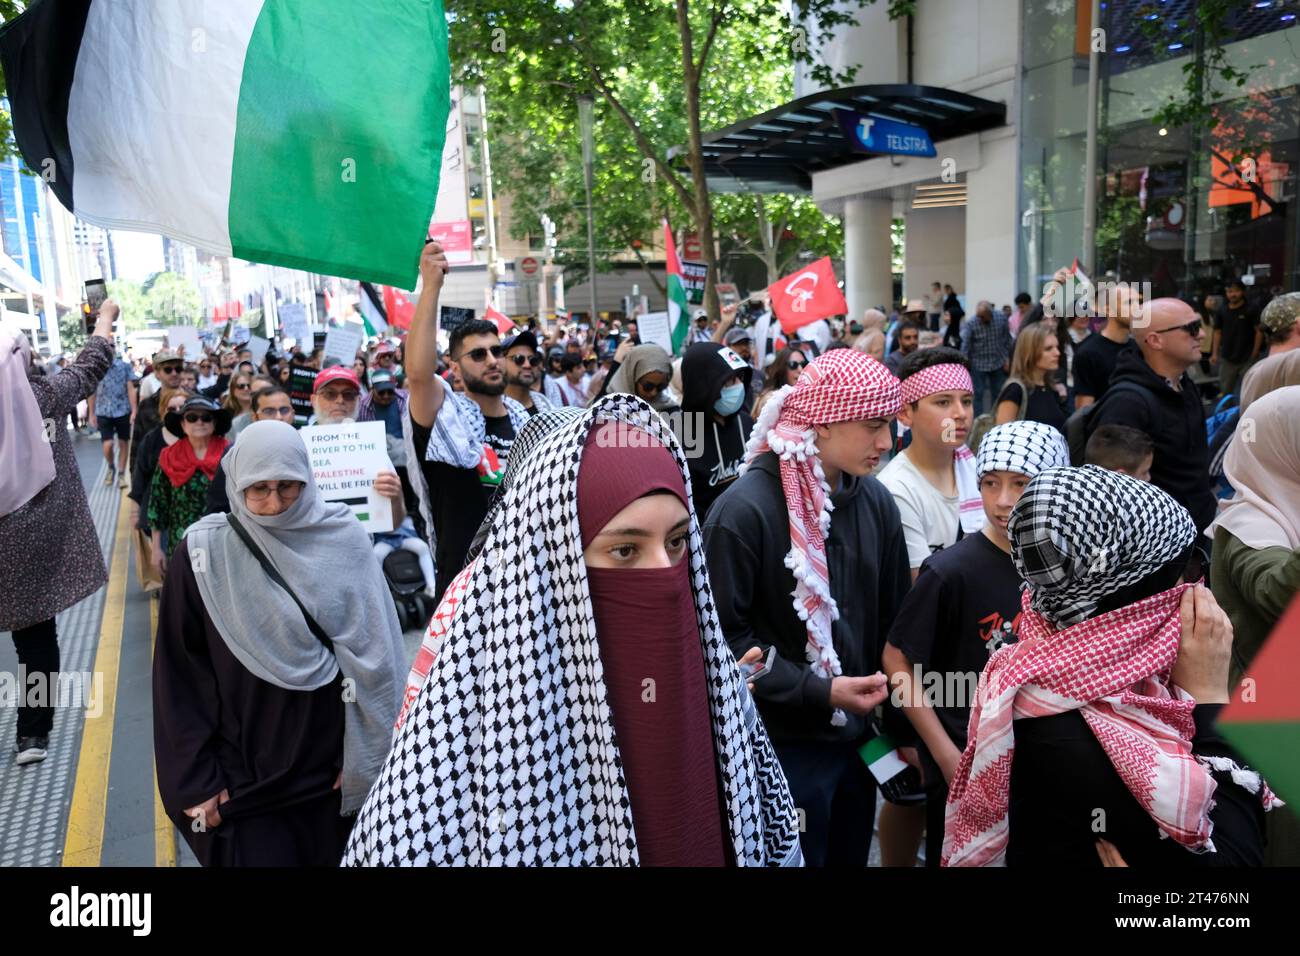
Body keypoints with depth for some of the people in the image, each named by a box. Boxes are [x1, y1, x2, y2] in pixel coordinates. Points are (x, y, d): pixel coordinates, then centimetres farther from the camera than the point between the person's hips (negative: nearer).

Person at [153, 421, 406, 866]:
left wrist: (365, 752, -4)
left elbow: (375, 654, -3)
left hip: (334, 764, 2)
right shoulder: (203, 553, -9)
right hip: (244, 774, -1)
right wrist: (196, 778, -5)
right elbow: (180, 675, -4)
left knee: (333, 856, 16)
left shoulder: (344, 538, -7)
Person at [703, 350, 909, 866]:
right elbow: (723, 636, -18)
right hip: (783, 747, -6)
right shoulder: (745, 509, -20)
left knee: (851, 855, 22)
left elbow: (891, 620, 8)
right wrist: (819, 692, -21)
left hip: (859, 736, 6)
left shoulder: (875, 500, 0)